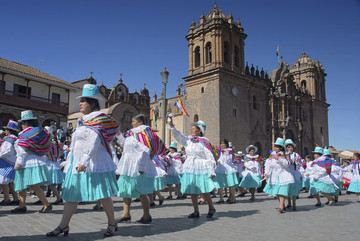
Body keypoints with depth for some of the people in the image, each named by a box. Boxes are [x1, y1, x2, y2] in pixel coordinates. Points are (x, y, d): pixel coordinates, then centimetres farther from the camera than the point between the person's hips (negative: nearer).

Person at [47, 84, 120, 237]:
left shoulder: (98, 118, -9)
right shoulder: (83, 120, 18)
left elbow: (94, 143, -20)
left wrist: (84, 161, -25)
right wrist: (69, 162, 22)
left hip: (94, 161, -9)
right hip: (77, 161, 9)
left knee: (103, 195, 0)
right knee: (71, 195, 7)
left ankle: (112, 224, 15)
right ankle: (63, 226, 14)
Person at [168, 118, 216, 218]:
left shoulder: (203, 142, -7)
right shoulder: (188, 140, 9)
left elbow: (210, 157, -7)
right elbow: (178, 135, -7)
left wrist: (212, 171, -11)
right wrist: (171, 125, -22)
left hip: (201, 169, -6)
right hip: (189, 168, 6)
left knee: (203, 191, -5)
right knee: (192, 191, 6)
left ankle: (211, 208, 19)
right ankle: (196, 212, 18)